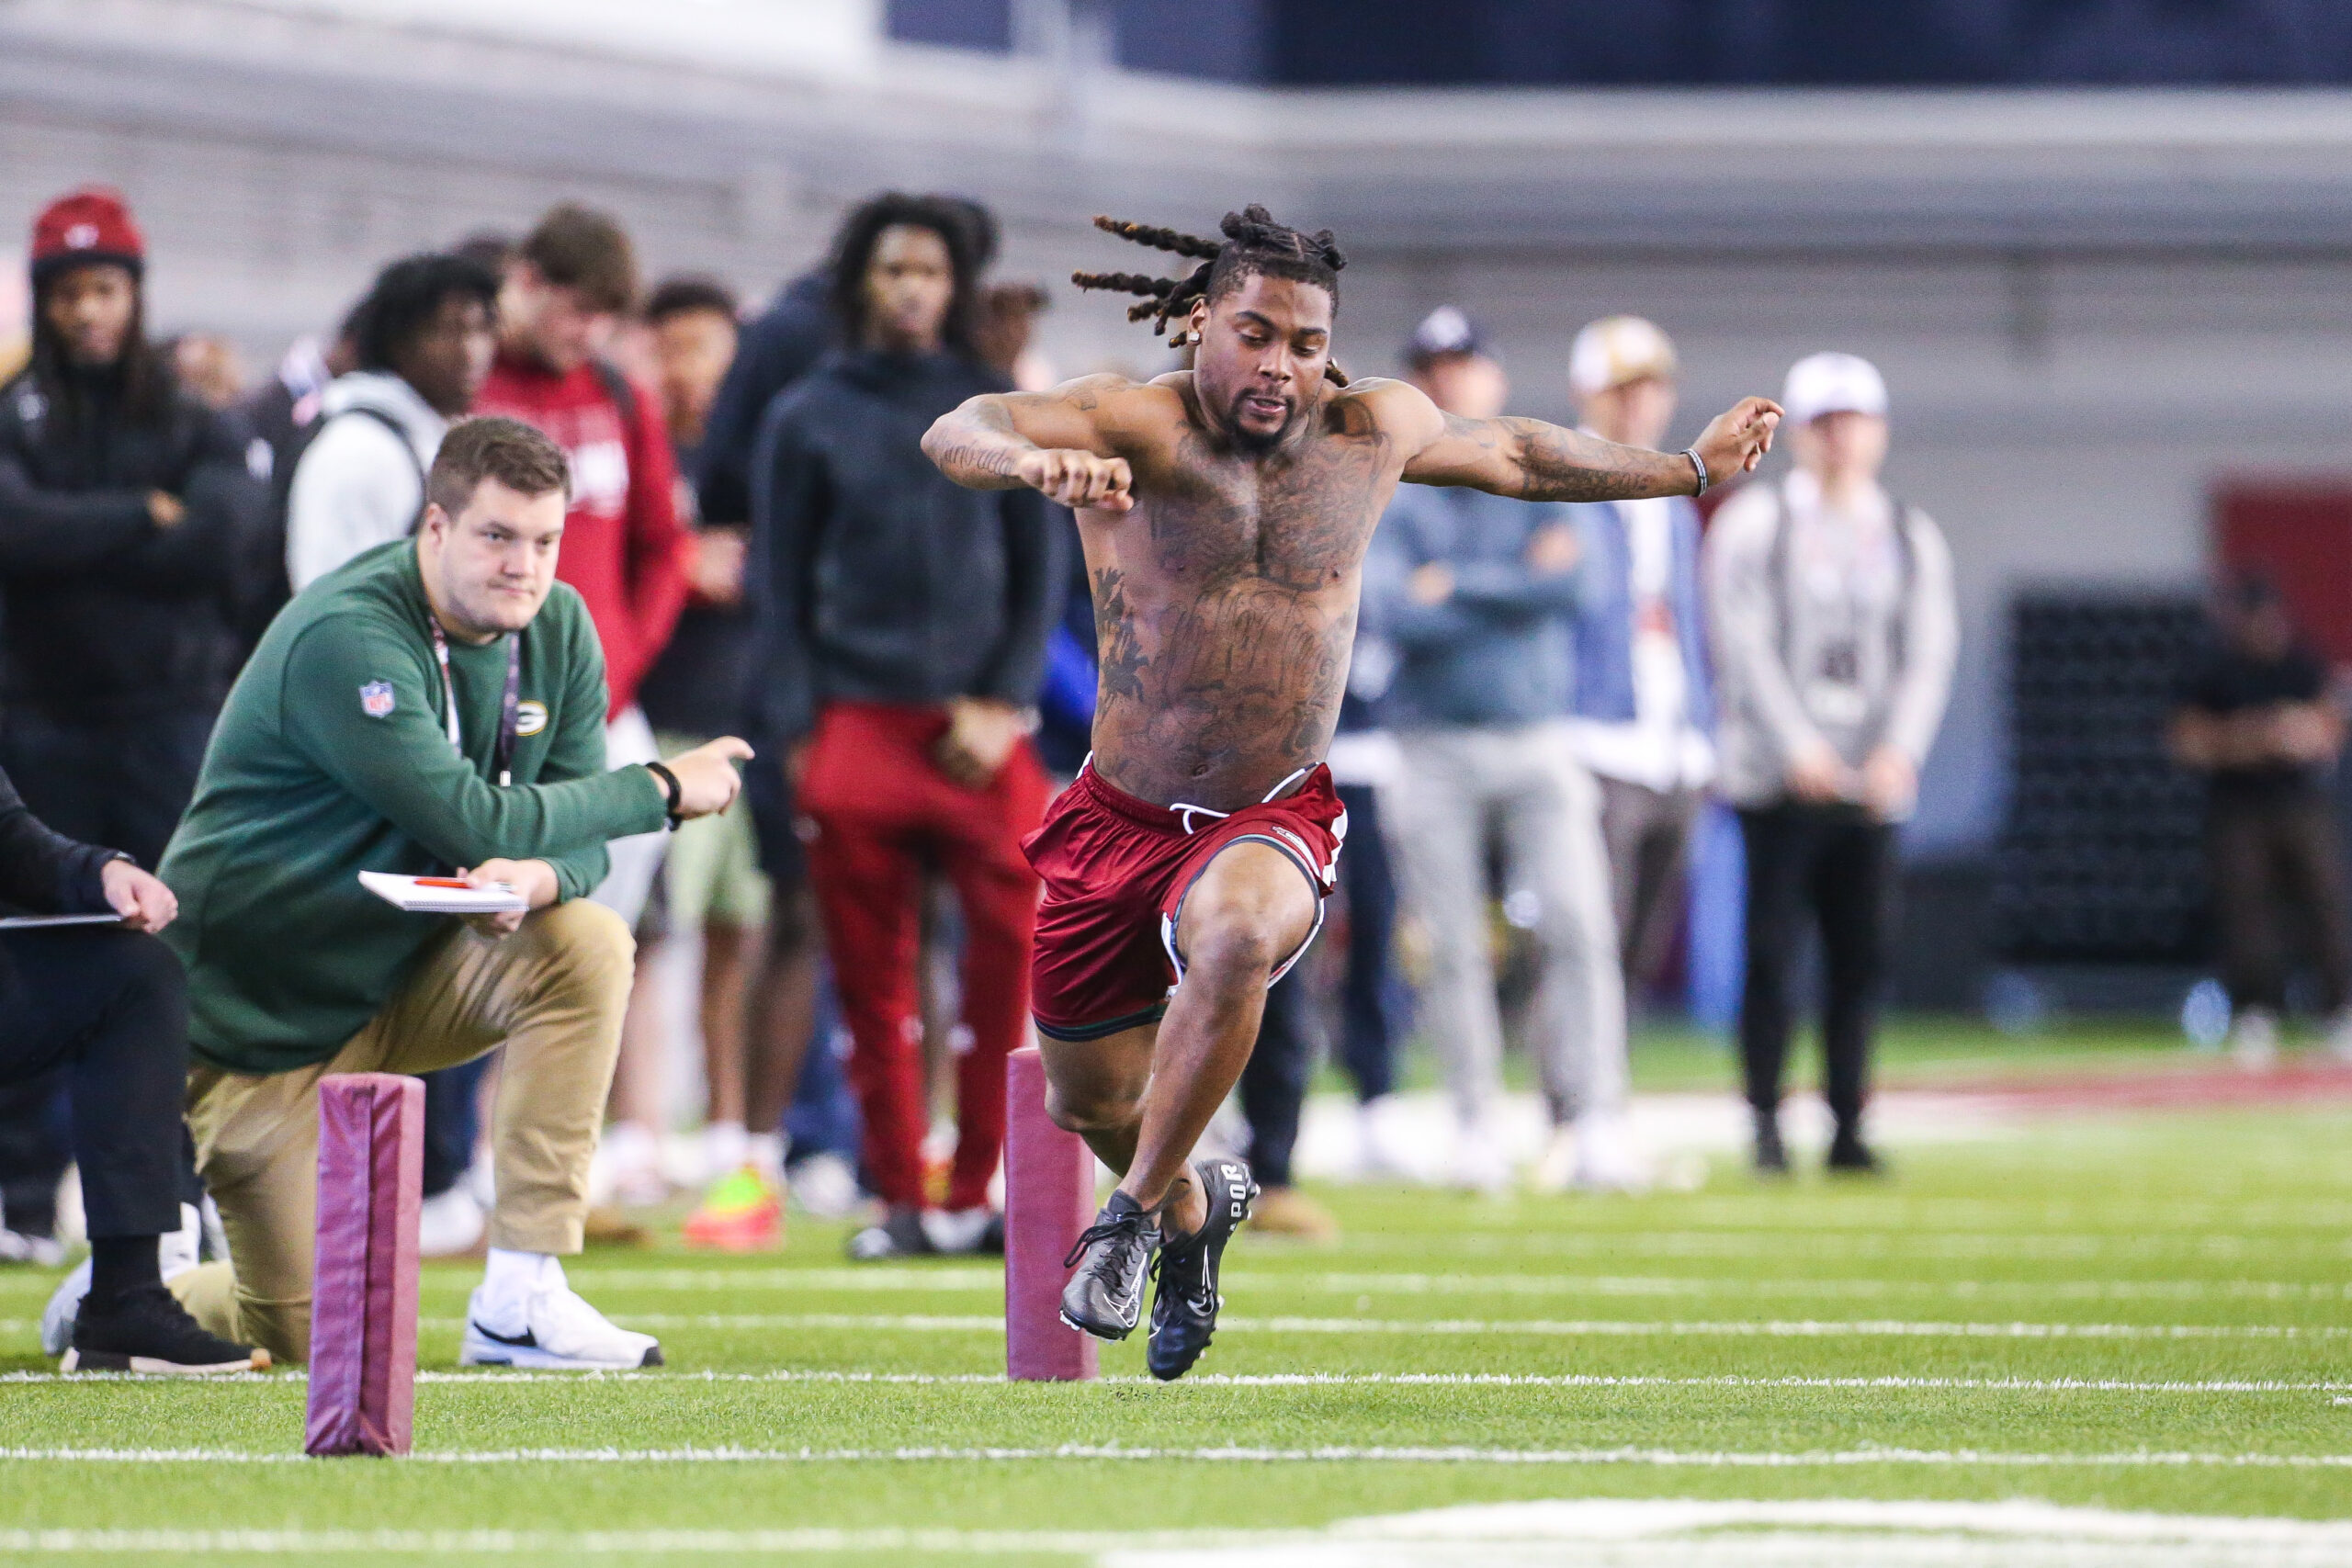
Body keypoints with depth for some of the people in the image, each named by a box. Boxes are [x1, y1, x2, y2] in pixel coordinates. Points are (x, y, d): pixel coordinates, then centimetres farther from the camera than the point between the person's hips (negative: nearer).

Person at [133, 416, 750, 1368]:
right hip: (260, 1013, -7)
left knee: (587, 944, -23)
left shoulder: (557, 629, -1)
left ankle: (520, 1300, -17)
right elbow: (474, 825, -30)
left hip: (406, 973, 7)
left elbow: (578, 828, -3)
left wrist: (541, 876, -29)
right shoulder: (347, 639, -24)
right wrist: (664, 789, -21)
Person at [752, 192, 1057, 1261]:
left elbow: (1039, 568, 9)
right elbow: (780, 584, 9)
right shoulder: (809, 418, 9)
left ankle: (980, 1192, -4)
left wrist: (1003, 706, -2)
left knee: (1014, 949, -12)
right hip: (855, 723, 0)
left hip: (978, 727, 0)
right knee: (872, 974, -1)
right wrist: (794, 732, -1)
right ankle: (901, 1199, 7)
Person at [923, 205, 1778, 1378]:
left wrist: (1691, 470, 28)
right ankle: (1196, 1204, 49)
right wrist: (1035, 461, -57)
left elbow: (1512, 455, 20)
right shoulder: (1137, 424, -15)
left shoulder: (1376, 430, -2)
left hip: (1275, 820, 0)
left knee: (1236, 935, -36)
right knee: (1086, 1102, 13)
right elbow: (957, 433, -34)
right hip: (1121, 818, 0)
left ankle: (1138, 1214, -17)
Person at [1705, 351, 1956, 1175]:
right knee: (1771, 953, -7)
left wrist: (1901, 750, -10)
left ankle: (1847, 1129, 6)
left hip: (1873, 780, 3)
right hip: (1777, 778, -3)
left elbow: (1929, 652, 6)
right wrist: (1797, 745, -16)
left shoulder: (1912, 536, 14)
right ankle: (1765, 1127, -1)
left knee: (1861, 957, 0)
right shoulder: (1752, 523, 3)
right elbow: (1745, 644, -5)